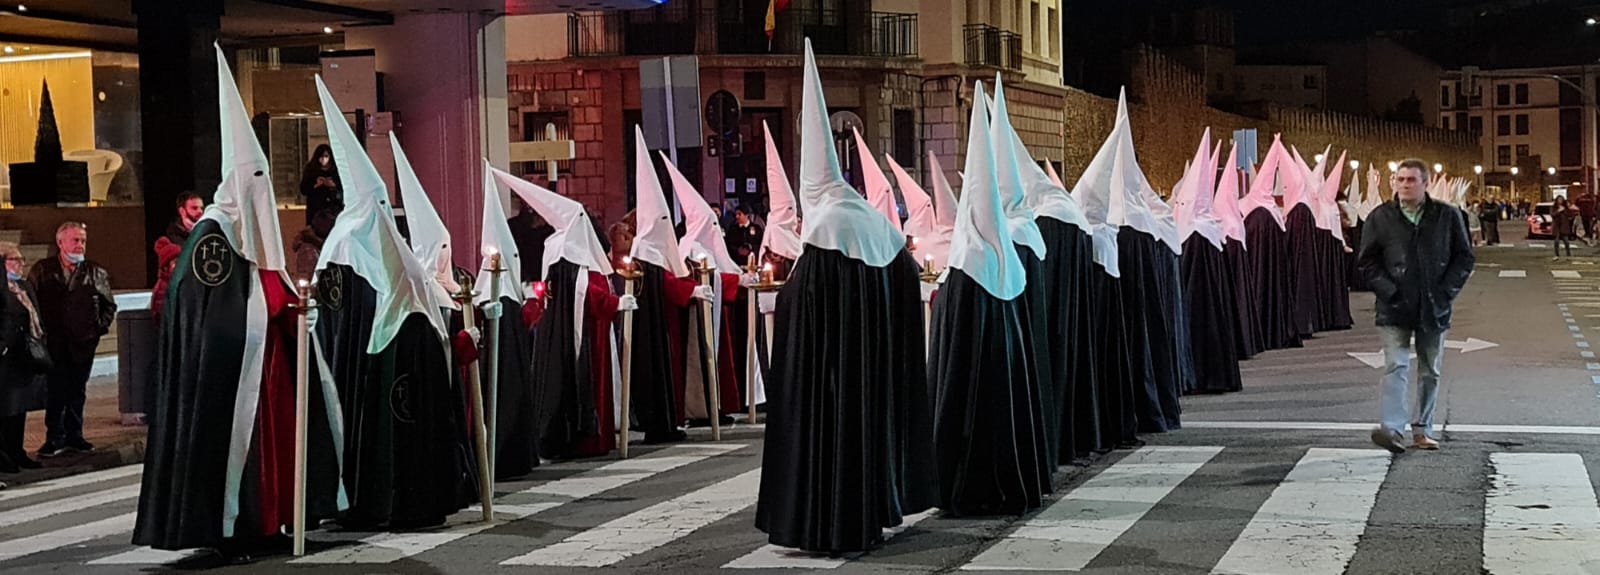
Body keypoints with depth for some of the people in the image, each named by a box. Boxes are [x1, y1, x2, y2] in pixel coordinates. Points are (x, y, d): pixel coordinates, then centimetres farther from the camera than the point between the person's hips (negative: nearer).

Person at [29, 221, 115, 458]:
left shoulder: (96, 273, 7)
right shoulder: (42, 271, 3)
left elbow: (109, 305, 16)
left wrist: (100, 327, 4)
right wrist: (40, 330, -3)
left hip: (83, 343, 2)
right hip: (54, 343, -2)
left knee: (77, 391, 9)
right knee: (55, 391, -1)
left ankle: (74, 436, 17)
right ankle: (55, 438, 6)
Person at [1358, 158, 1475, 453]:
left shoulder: (1448, 216, 2)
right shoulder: (1381, 218, 1)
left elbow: (1464, 257, 7)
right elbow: (1368, 262, 4)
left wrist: (1447, 291, -4)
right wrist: (1389, 292, -8)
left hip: (1434, 308, 2)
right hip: (1395, 310, -2)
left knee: (1430, 371, 9)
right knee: (1396, 367, -12)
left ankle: (1422, 430, 17)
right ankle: (1391, 427, -19)